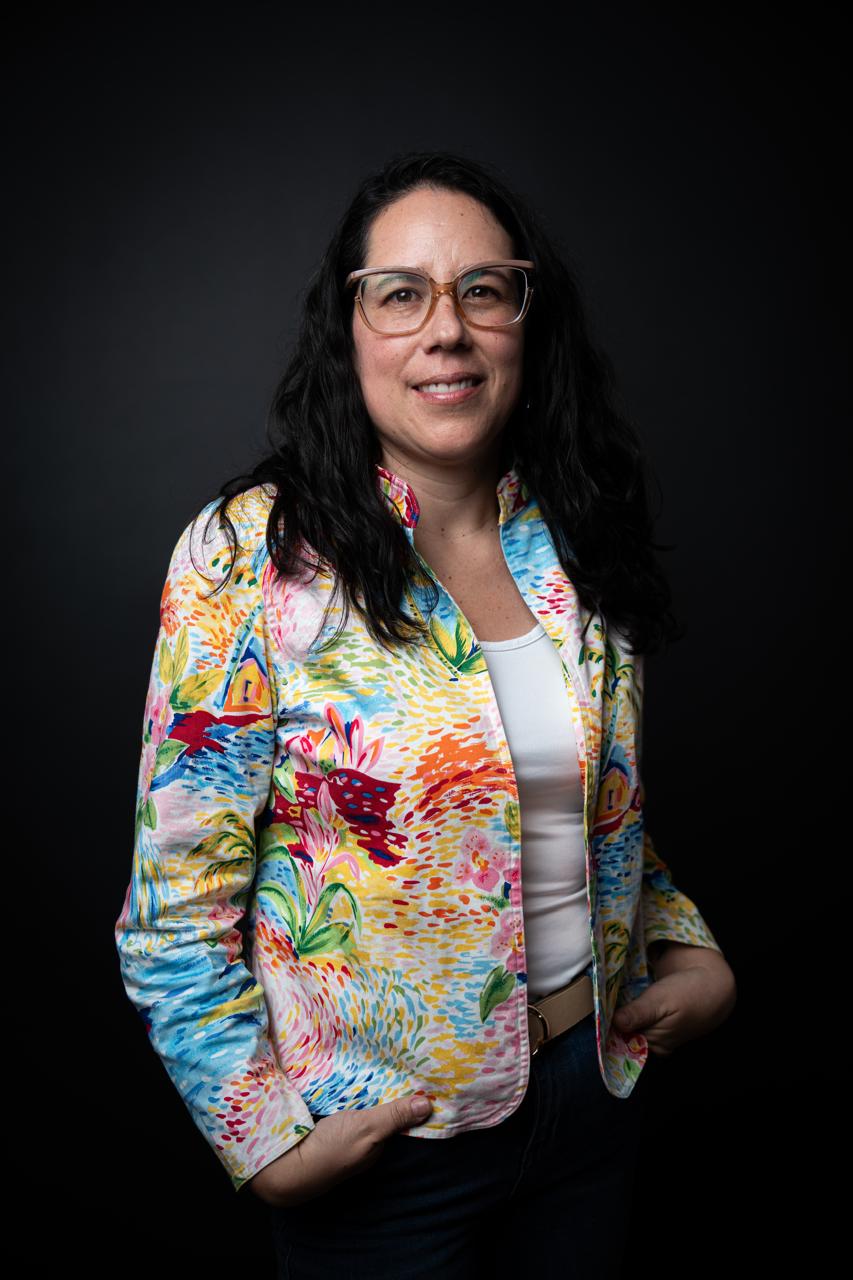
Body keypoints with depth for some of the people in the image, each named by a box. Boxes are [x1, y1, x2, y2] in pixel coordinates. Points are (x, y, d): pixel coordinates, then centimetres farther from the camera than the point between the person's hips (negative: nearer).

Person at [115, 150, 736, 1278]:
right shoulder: (250, 556, -17)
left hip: (599, 1080, 5)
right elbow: (178, 900, -14)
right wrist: (267, 1141, -13)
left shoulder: (577, 547, -2)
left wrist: (687, 942, 2)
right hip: (379, 1143, -4)